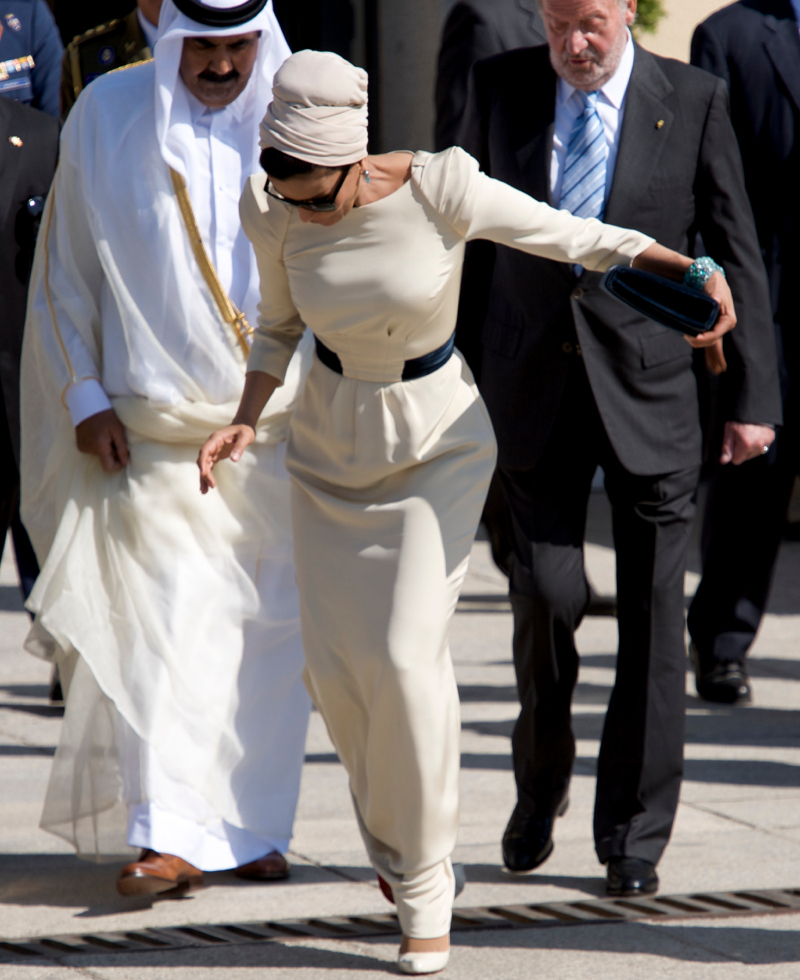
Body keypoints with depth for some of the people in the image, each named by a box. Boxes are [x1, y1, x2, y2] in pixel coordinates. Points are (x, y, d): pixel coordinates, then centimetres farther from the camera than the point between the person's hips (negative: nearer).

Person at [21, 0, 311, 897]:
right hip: (156, 428, -1)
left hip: (281, 428, 1)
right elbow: (66, 271, 5)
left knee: (270, 632, 3)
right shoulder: (108, 117, 0)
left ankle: (250, 827, 14)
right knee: (163, 620, -9)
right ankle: (169, 834, -7)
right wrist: (85, 399, -1)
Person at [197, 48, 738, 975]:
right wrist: (245, 418, -10)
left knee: (407, 655, -16)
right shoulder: (272, 213, -13)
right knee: (335, 664, 0)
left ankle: (423, 885, -1)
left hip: (439, 437, -4)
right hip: (332, 441, 4)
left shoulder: (440, 190, -25)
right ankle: (394, 826, 29)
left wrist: (694, 269, -27)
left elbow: (574, 236, -14)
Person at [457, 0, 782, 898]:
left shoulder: (692, 100, -2)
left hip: (648, 384, -1)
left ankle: (634, 836, 12)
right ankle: (540, 779, 18)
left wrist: (754, 396, -2)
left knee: (651, 613, 1)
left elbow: (736, 252, 1)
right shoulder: (500, 87, 3)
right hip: (533, 386, 1)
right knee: (548, 592, -9)